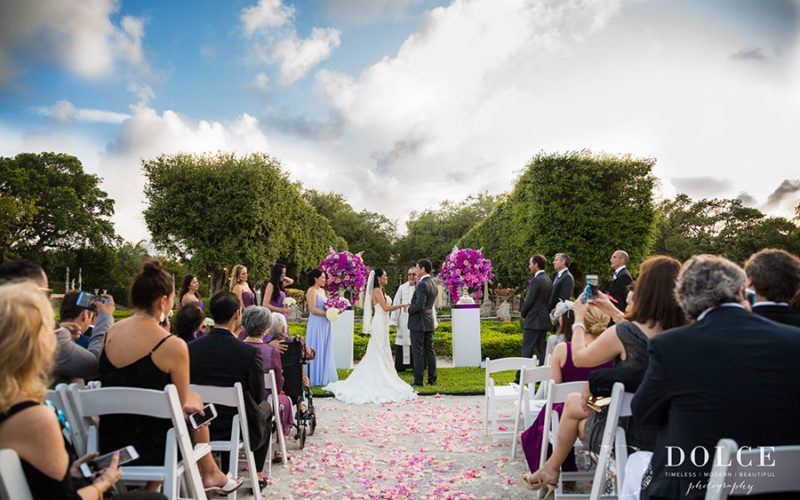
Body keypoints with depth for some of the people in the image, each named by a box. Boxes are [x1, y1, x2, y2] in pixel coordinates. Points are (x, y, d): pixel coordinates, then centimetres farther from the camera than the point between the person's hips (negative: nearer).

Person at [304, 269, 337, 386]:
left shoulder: (322, 291, 16)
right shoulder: (311, 291, -11)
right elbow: (313, 310, -18)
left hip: (324, 325, 9)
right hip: (316, 325, -9)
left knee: (325, 350, 12)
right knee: (316, 350, -3)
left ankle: (325, 376, 20)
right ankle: (315, 378, 4)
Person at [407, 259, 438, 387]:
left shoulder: (422, 285, -17)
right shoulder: (434, 286, 12)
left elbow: (419, 305, -24)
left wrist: (408, 309, -7)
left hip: (418, 323, -9)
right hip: (429, 323, 9)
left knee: (418, 352, -3)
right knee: (429, 350, 12)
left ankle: (418, 381, 1)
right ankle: (432, 379, 16)